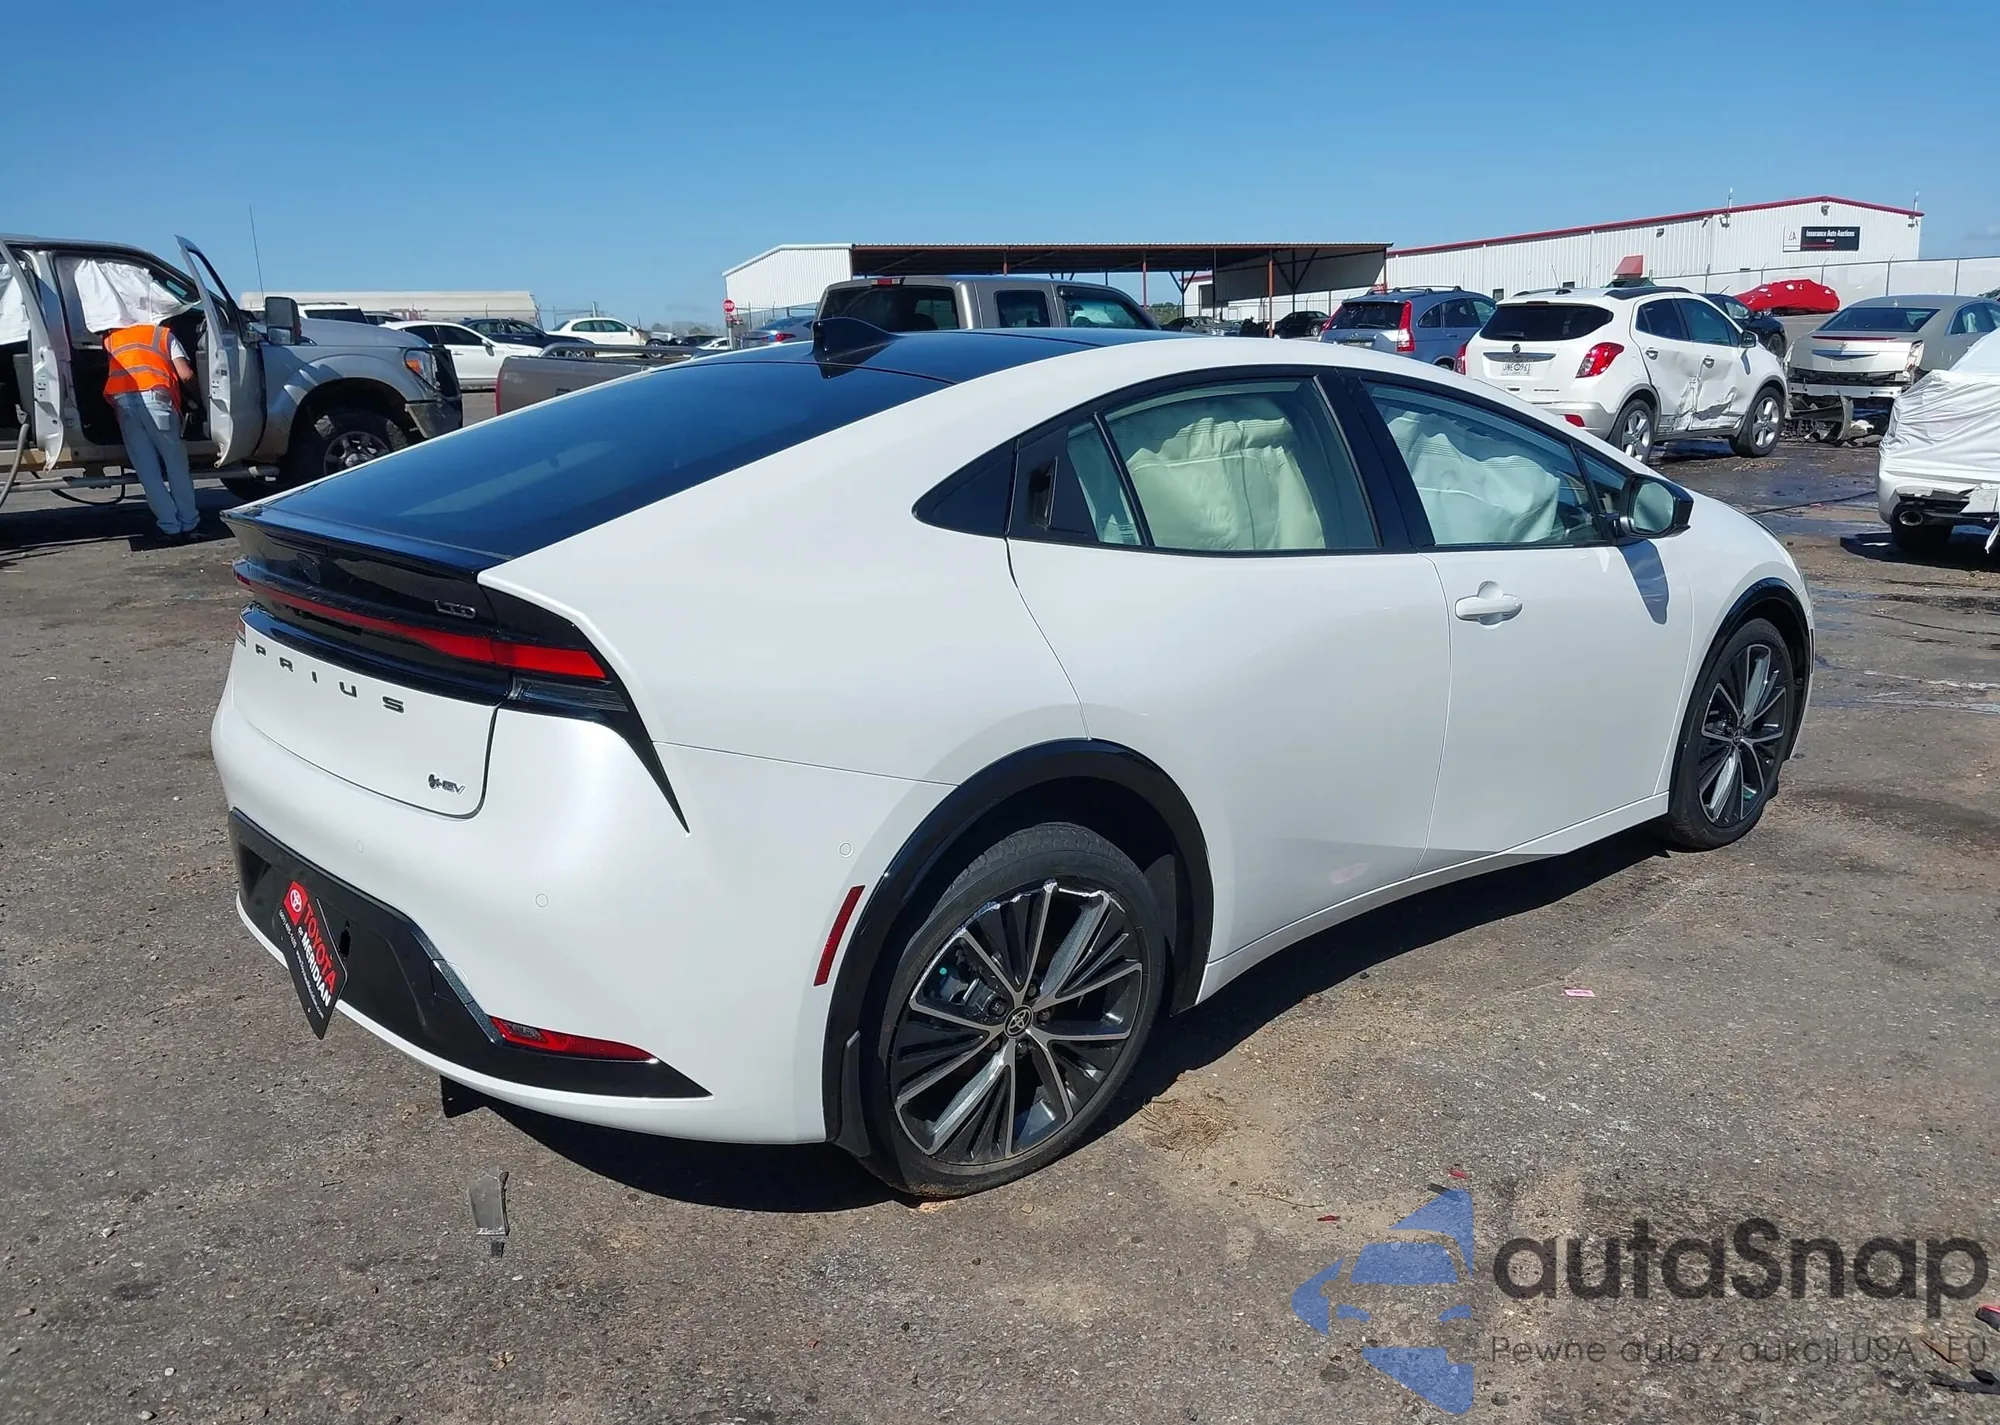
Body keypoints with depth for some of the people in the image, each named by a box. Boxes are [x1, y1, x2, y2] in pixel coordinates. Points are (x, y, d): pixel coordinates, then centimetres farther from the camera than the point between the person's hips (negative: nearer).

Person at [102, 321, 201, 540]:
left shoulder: (110, 338, 30)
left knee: (147, 470, 5)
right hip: (154, 397, -2)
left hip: (123, 401, 2)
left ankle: (170, 526, 3)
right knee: (175, 464, 8)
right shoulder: (163, 334, 21)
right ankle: (189, 522, 9)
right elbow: (185, 374, 10)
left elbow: (107, 370, 21)